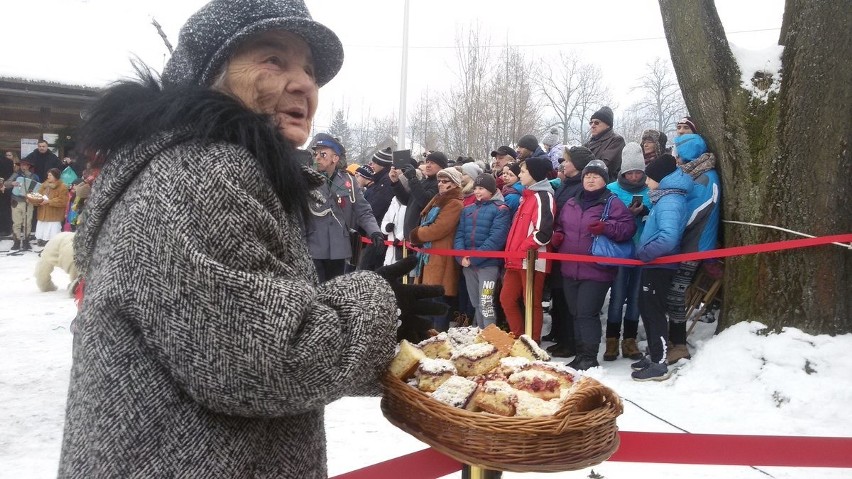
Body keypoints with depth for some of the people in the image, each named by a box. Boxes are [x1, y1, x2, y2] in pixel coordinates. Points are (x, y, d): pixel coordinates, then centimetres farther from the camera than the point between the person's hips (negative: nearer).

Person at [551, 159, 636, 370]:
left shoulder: (612, 203, -4)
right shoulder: (571, 203, 14)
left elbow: (628, 226, -12)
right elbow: (560, 225, 26)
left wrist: (605, 227, -27)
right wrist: (557, 235, 4)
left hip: (596, 270, -6)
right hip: (570, 269, 7)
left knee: (587, 313, -9)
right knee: (576, 313, 12)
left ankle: (590, 359, 0)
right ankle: (580, 355, 23)